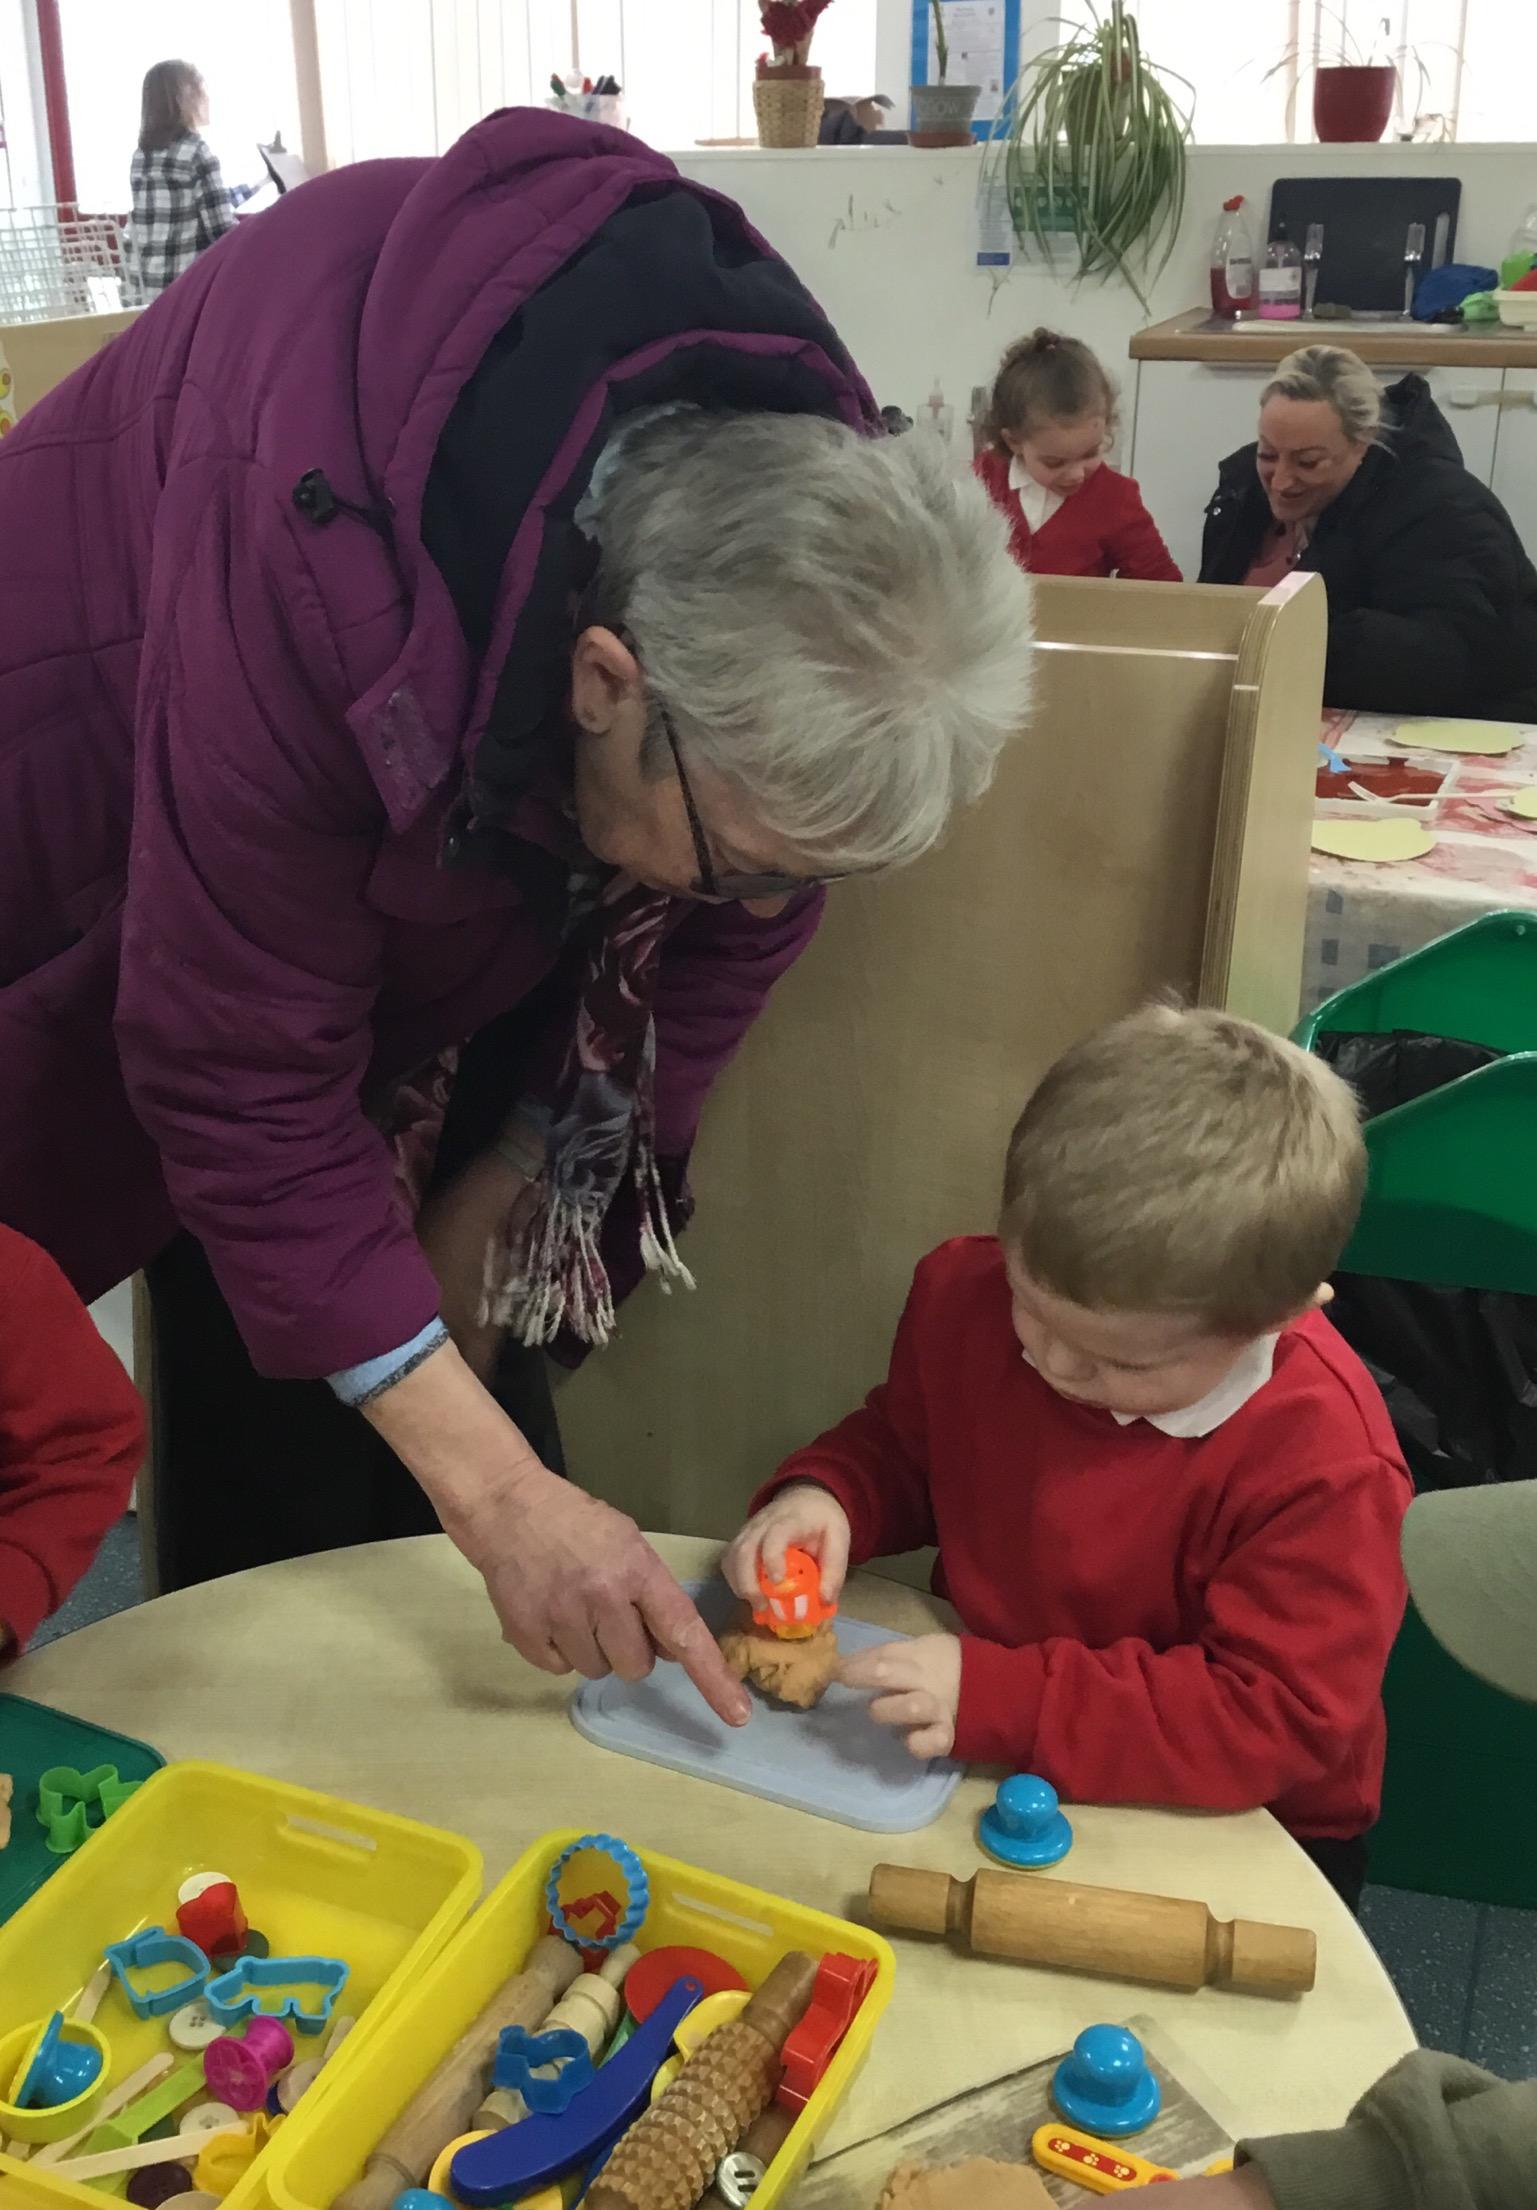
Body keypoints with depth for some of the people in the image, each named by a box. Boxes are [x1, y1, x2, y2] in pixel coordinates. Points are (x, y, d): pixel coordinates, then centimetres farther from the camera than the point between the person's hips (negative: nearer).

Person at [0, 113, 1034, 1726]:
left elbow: (721, 957, -12)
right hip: (141, 765, -3)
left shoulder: (804, 546, -27)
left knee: (482, 1294, 3)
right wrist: (493, 1490, -35)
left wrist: (495, 1201, -11)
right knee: (261, 1382, -7)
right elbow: (244, 1082, -35)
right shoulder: (310, 593, -43)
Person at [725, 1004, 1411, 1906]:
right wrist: (825, 1496, -15)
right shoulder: (970, 1293, -12)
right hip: (991, 1766, 4)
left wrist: (1004, 1702, -32)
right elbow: (901, 1445, 7)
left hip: (1231, 1830, -3)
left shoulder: (1322, 1459, -27)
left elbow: (1276, 1718, -26)